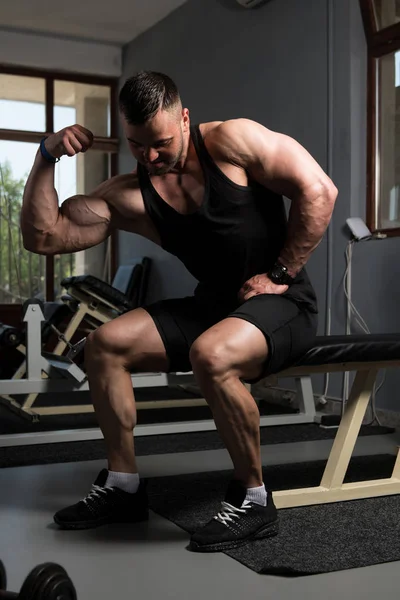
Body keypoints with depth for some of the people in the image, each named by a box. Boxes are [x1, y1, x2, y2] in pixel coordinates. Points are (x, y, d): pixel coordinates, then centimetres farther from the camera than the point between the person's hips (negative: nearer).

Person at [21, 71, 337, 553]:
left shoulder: (231, 141, -12)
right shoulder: (129, 197, 0)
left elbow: (318, 190, -14)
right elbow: (42, 237, -2)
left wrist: (280, 274, -13)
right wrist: (47, 156, -10)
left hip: (283, 303, -6)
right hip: (214, 305, 6)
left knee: (211, 356, -36)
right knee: (104, 344, -4)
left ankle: (254, 499, -14)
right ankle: (123, 485, 7)